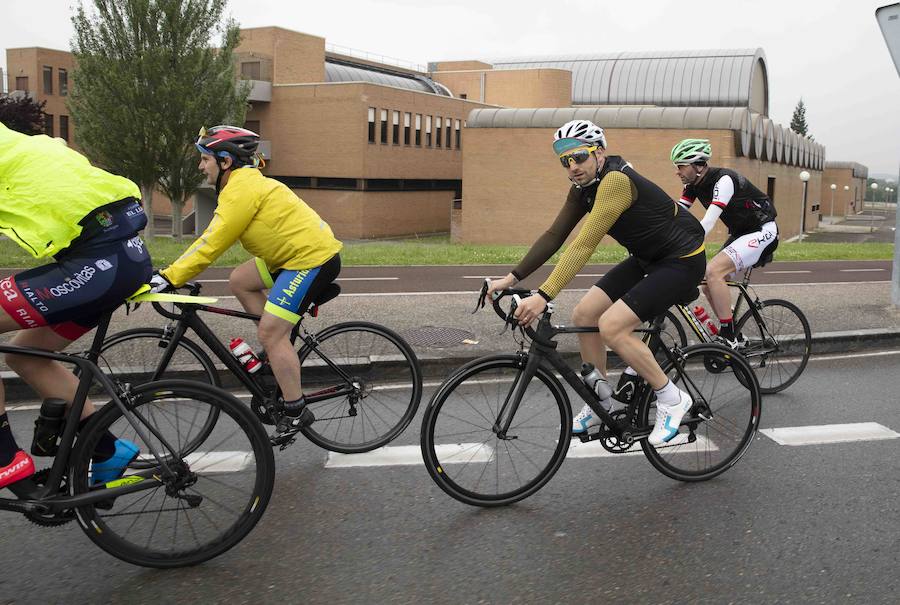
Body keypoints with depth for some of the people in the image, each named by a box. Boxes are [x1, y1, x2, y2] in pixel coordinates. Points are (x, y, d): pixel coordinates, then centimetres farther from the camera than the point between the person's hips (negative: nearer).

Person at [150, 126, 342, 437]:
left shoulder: (242, 188, -14)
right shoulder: (246, 183, 17)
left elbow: (212, 244, -19)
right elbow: (210, 238, 17)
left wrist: (169, 277, -16)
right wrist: (172, 272, 12)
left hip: (312, 256, -10)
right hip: (300, 251, 10)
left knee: (269, 332, -10)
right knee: (239, 280, 15)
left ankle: (295, 412, -1)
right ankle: (281, 349, 18)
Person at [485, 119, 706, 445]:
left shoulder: (615, 181, -28)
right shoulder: (583, 187, 0)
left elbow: (583, 245, -33)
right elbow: (554, 236, 1)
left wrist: (543, 296, -37)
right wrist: (511, 278, -5)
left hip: (682, 260, -9)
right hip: (647, 259, 9)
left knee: (612, 326, -22)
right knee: (583, 315, 1)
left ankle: (671, 399, -4)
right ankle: (601, 404, 16)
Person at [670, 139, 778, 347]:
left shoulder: (723, 179, -26)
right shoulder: (694, 185, 0)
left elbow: (708, 222, -35)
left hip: (761, 232, -9)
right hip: (739, 233, 9)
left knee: (713, 271, -25)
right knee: (707, 283, 0)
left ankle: (729, 337, -17)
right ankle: (735, 338, 13)